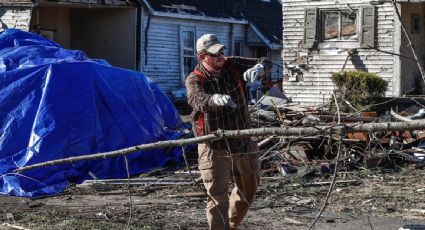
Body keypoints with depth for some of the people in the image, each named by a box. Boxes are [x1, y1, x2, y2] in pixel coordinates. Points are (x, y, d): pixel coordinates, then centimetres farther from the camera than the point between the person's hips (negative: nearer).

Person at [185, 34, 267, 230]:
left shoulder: (232, 65, -1)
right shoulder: (195, 79, -13)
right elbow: (196, 98, -35)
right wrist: (214, 99, -58)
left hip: (244, 142, 5)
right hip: (214, 147, -5)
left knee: (248, 190, 20)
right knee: (218, 198, -7)